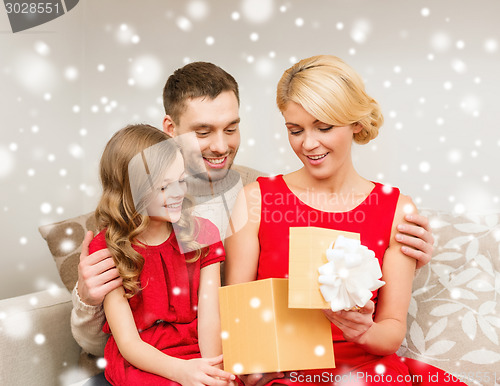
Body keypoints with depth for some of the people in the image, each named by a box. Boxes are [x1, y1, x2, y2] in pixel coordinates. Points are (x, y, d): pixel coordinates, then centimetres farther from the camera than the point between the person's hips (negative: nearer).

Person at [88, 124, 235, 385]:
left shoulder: (202, 234, 2)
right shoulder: (106, 249, -5)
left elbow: (209, 320, -4)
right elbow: (128, 342, -8)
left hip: (199, 353, 3)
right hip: (139, 361, -2)